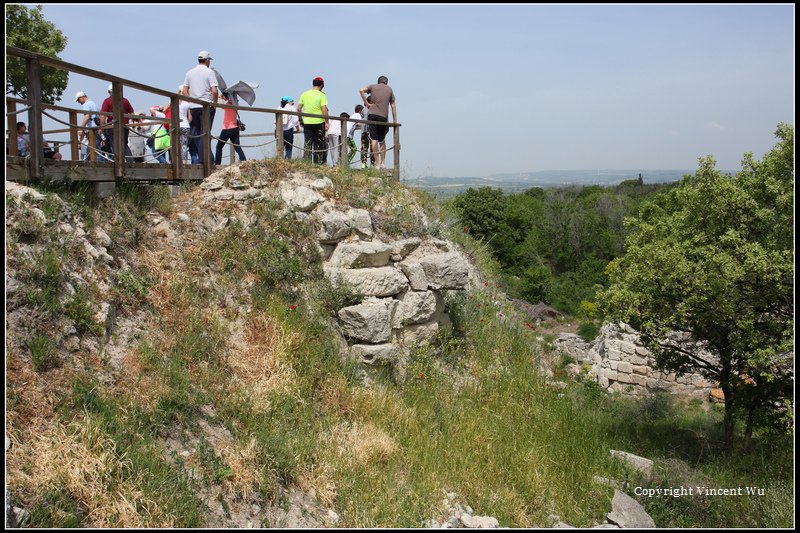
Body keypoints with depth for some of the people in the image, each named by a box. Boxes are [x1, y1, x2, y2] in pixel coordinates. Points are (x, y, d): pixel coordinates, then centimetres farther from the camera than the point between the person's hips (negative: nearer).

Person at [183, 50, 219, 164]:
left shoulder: (190, 73, 11)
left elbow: (184, 91, 10)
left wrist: (190, 102, 14)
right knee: (205, 133, -4)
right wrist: (215, 103, -1)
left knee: (195, 133, 12)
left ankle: (195, 158, 12)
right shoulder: (209, 72, -5)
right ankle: (203, 158, -8)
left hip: (193, 107, 5)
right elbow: (214, 91, -14)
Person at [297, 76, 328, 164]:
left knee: (308, 144, 9)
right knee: (320, 144, 9)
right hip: (319, 122, -3)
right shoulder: (321, 95, -6)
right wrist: (326, 122, -7)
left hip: (307, 122, 3)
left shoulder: (304, 94, 6)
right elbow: (324, 109, -12)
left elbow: (298, 108, 5)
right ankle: (321, 161, 9)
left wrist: (301, 119, 15)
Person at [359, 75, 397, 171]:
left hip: (372, 114, -1)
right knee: (382, 140, 14)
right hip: (383, 117, 1)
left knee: (374, 140, -1)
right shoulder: (389, 89, 14)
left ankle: (378, 164, -5)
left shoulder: (373, 86, 12)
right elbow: (393, 106, 12)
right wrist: (395, 121, 14)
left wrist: (366, 103, -1)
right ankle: (383, 162, 8)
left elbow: (361, 90, -7)